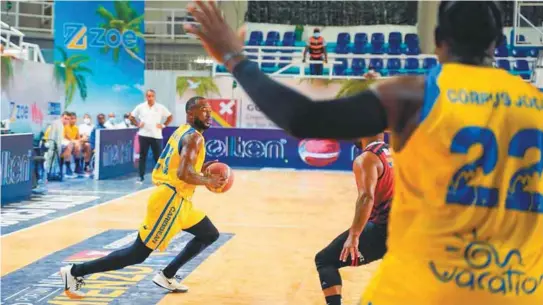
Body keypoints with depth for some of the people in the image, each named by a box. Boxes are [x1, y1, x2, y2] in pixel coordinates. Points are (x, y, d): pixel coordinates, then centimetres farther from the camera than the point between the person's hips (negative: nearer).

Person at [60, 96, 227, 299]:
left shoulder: (185, 132, 16)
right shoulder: (193, 137, -15)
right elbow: (184, 174, -29)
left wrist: (201, 169, 16)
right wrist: (208, 181, -14)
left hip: (177, 200, 10)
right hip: (170, 200, -10)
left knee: (210, 235, 19)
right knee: (138, 254, -8)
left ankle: (167, 276, 16)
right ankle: (75, 272, -5)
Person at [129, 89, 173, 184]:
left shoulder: (160, 107, 1)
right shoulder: (140, 107, 3)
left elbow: (170, 117, 9)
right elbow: (131, 117, 12)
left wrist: (164, 125, -1)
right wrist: (137, 124, 0)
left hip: (156, 136, -1)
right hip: (143, 135, 1)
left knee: (158, 156, 2)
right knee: (143, 156, 3)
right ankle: (141, 177, 8)